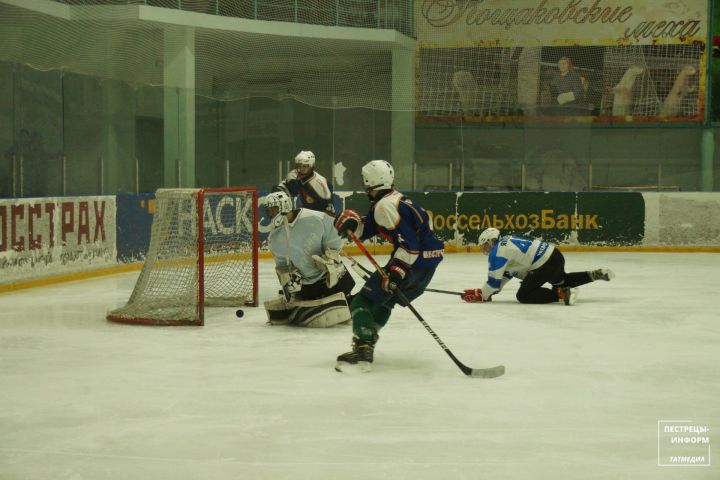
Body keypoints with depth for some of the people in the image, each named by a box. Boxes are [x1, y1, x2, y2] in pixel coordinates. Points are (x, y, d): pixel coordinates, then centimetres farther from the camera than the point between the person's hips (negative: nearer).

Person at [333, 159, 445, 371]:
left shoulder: (384, 206, -14)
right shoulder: (395, 199, 18)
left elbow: (408, 242, -22)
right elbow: (367, 229, 15)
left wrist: (396, 270, -26)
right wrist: (352, 222, -4)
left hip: (414, 260, -10)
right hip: (430, 261, 10)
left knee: (362, 301, -5)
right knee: (385, 299, 28)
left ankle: (362, 349, -21)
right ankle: (367, 342, 29)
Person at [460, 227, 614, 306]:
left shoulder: (497, 253, -9)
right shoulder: (506, 241, 19)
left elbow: (494, 281, -6)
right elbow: (506, 273, 24)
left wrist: (482, 295, 8)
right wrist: (490, 291, 21)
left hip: (544, 265, -10)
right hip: (554, 254, 10)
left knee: (523, 295, -4)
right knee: (562, 281, 36)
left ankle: (562, 293, -16)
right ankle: (595, 274, 23)